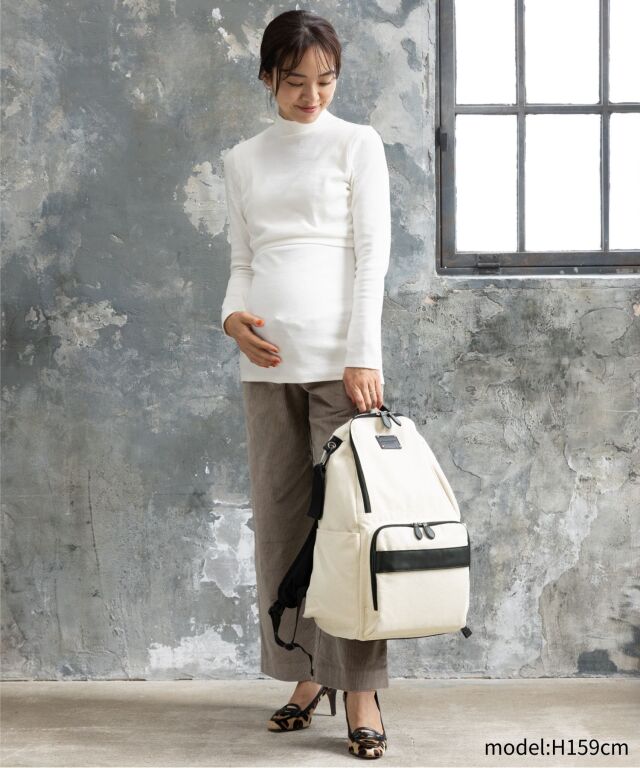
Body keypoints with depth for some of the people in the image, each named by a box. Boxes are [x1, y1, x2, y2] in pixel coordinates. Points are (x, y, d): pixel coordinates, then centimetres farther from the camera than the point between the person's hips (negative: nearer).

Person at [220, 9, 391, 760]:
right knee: (279, 514, 5)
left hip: (337, 351, -4)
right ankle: (306, 673, 16)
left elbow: (372, 253, -3)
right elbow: (242, 261, 16)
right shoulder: (243, 160, 15)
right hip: (268, 358, 4)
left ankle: (359, 688, 0)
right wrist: (233, 316, -6)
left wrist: (363, 355, -12)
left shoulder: (357, 144, 5)